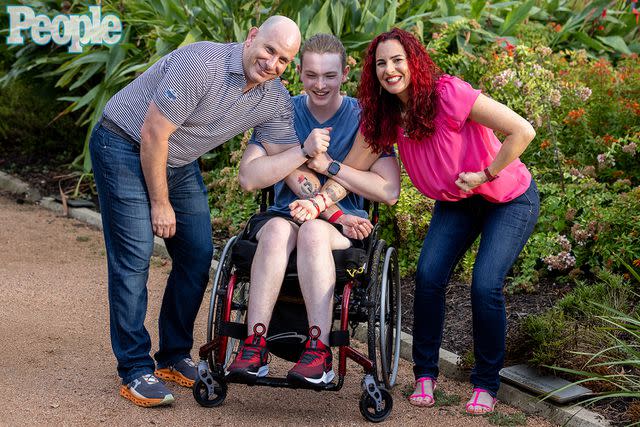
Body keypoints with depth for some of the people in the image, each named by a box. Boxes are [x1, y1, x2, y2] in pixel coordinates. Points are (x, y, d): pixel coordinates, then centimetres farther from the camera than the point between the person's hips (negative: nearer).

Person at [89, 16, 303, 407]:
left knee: (198, 255, 4)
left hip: (179, 162, 8)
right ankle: (135, 371, -8)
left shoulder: (276, 101, -6)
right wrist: (159, 203, -17)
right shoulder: (202, 64, -28)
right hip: (125, 145, -7)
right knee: (135, 256, -12)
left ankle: (175, 358, 18)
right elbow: (153, 134, -25)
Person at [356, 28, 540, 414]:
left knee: (485, 286, -18)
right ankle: (426, 374, 6)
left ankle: (487, 385, 2)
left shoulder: (449, 93, -29)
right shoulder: (385, 116, -9)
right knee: (429, 277, -13)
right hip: (456, 202, 5)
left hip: (510, 198, -5)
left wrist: (486, 174, -24)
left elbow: (522, 132, -31)